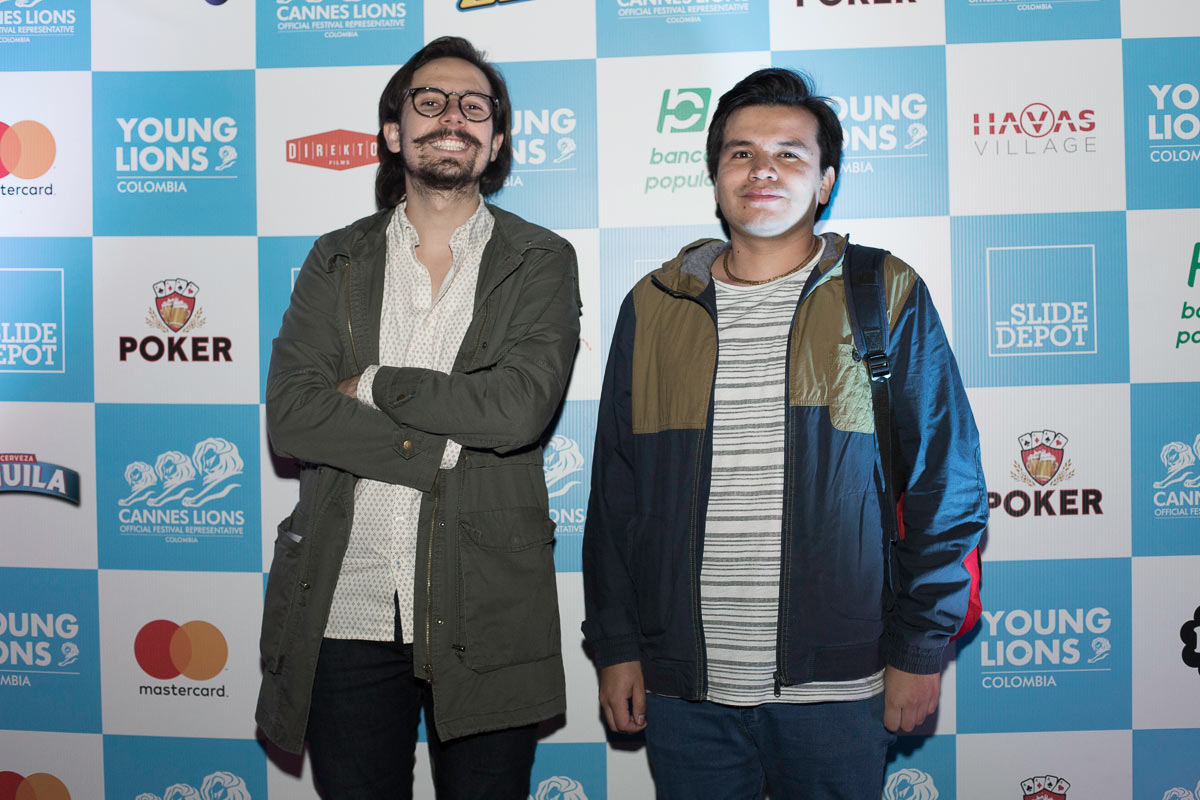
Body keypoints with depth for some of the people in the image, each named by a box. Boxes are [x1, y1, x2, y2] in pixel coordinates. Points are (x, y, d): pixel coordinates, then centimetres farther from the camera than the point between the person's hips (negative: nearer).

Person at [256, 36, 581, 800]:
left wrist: (370, 384, -8)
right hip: (344, 611, 2)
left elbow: (518, 408, -15)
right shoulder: (336, 260, 7)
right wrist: (448, 450, -14)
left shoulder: (542, 261, 2)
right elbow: (290, 416, -6)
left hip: (485, 614, -1)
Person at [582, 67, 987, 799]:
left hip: (838, 688, -1)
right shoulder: (653, 308, 6)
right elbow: (615, 489, 8)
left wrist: (921, 650, -2)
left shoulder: (886, 298, 0)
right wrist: (616, 647, 6)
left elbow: (946, 485, 0)